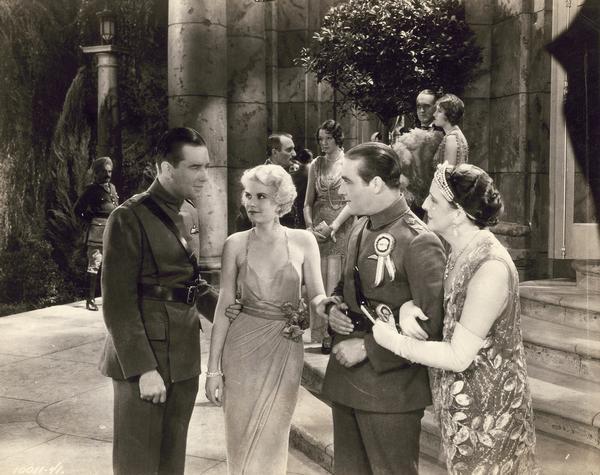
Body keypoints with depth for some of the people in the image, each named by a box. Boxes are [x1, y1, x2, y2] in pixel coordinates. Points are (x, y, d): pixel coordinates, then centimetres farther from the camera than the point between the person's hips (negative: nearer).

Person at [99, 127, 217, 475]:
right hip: (144, 353, -7)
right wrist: (143, 367, -20)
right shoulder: (131, 218, -14)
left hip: (185, 352, 7)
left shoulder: (190, 213, 10)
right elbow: (119, 303, -16)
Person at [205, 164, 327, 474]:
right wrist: (213, 368, -5)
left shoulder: (303, 241, -3)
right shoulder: (235, 244, -3)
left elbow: (317, 296, 1)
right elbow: (224, 307, -3)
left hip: (286, 350, 0)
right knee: (243, 438, 10)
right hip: (243, 348, 0)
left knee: (272, 440, 12)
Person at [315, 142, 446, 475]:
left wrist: (367, 348, -18)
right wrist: (333, 306, -2)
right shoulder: (360, 229, 8)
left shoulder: (419, 243, -18)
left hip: (389, 388, -8)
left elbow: (431, 327, -19)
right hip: (345, 381, 8)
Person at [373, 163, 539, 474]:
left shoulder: (490, 268, -27)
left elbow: (458, 357, -24)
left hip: (487, 410, -8)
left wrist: (392, 340, -18)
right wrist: (409, 306, -9)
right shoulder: (463, 252, 0)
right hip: (462, 402, 8)